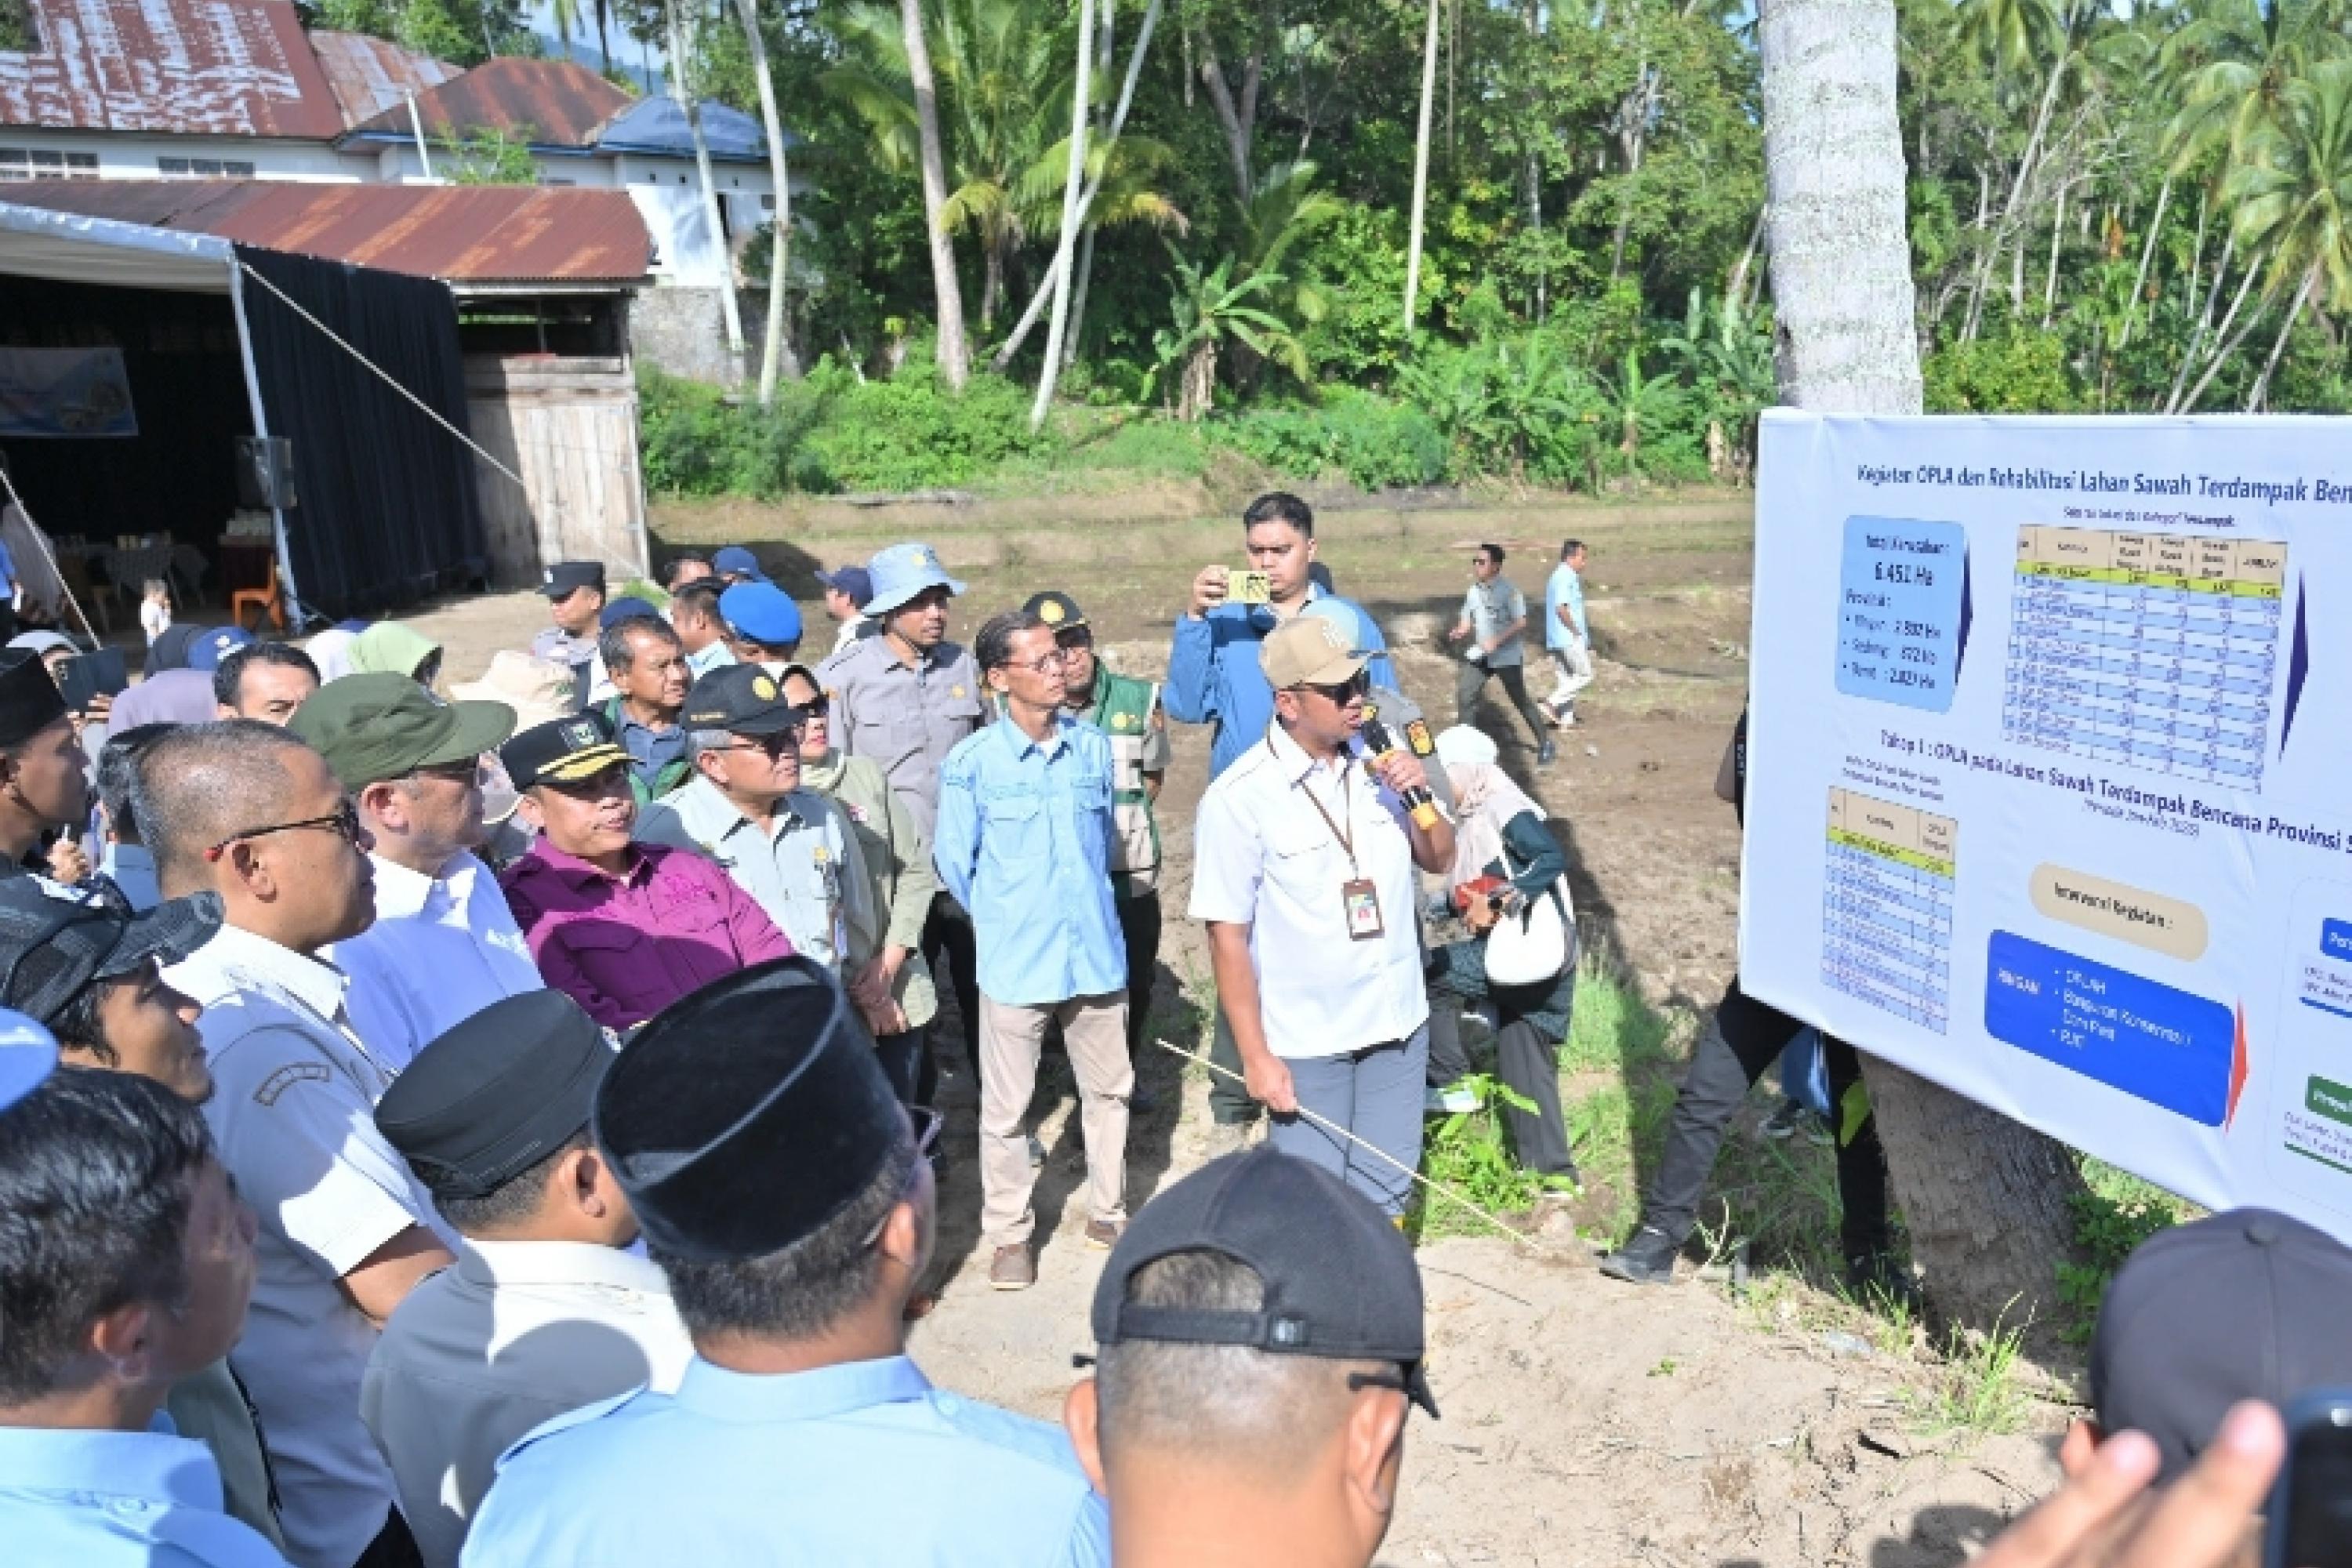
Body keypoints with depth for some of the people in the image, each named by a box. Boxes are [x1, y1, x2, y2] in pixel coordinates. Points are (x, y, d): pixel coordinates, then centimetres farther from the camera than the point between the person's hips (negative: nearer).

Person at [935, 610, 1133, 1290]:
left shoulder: (1093, 747, -2)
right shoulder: (971, 764, -12)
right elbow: (954, 862, -1)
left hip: (1097, 951, 4)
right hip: (1015, 960, -3)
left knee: (1108, 1089, 16)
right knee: (1006, 1106, 8)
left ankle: (1109, 1212, 35)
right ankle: (1008, 1232, 27)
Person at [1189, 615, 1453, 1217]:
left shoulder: (1378, 761, -3)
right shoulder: (1237, 798, -18)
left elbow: (1439, 859, 8)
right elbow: (1227, 935, -14)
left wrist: (1419, 796, -12)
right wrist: (1255, 1055, -13)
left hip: (1398, 1022, 5)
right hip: (1306, 1041, -4)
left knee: (1385, 1194, 19)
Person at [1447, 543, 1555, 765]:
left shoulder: (1509, 590, -16)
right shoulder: (1473, 591, 5)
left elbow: (1521, 623, -21)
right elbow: (1467, 621, 11)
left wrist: (1496, 641, -29)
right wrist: (1459, 632, -12)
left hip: (1508, 656, -6)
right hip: (1479, 654, 6)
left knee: (1521, 700, 1)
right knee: (1463, 695, 1)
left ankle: (1546, 745, 16)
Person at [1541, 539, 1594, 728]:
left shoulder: (1559, 576, 17)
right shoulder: (1565, 578, -15)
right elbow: (1561, 608, -24)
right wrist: (1576, 631, -16)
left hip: (1556, 639, 10)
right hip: (1568, 638, -10)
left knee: (1566, 679, 12)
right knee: (1585, 676, -2)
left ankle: (1566, 719, 15)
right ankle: (1551, 703, -7)